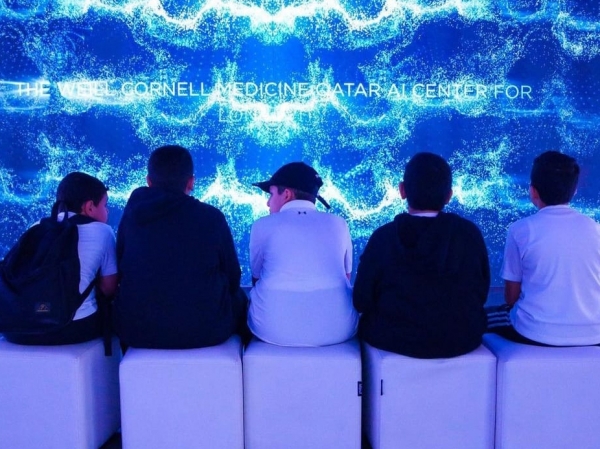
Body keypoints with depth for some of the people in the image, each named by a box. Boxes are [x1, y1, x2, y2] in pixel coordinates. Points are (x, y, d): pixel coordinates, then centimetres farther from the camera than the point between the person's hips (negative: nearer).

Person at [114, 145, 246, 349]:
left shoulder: (132, 215, -1)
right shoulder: (212, 217, -7)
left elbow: (120, 274, 8)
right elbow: (233, 278, 0)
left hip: (137, 332, 2)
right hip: (205, 331, -2)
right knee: (238, 298, 28)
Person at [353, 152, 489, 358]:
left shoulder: (383, 237, -14)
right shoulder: (470, 233, -9)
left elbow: (362, 301, -9)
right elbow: (481, 294, 0)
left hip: (397, 341, -2)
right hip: (463, 341, 3)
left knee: (369, 319, 28)